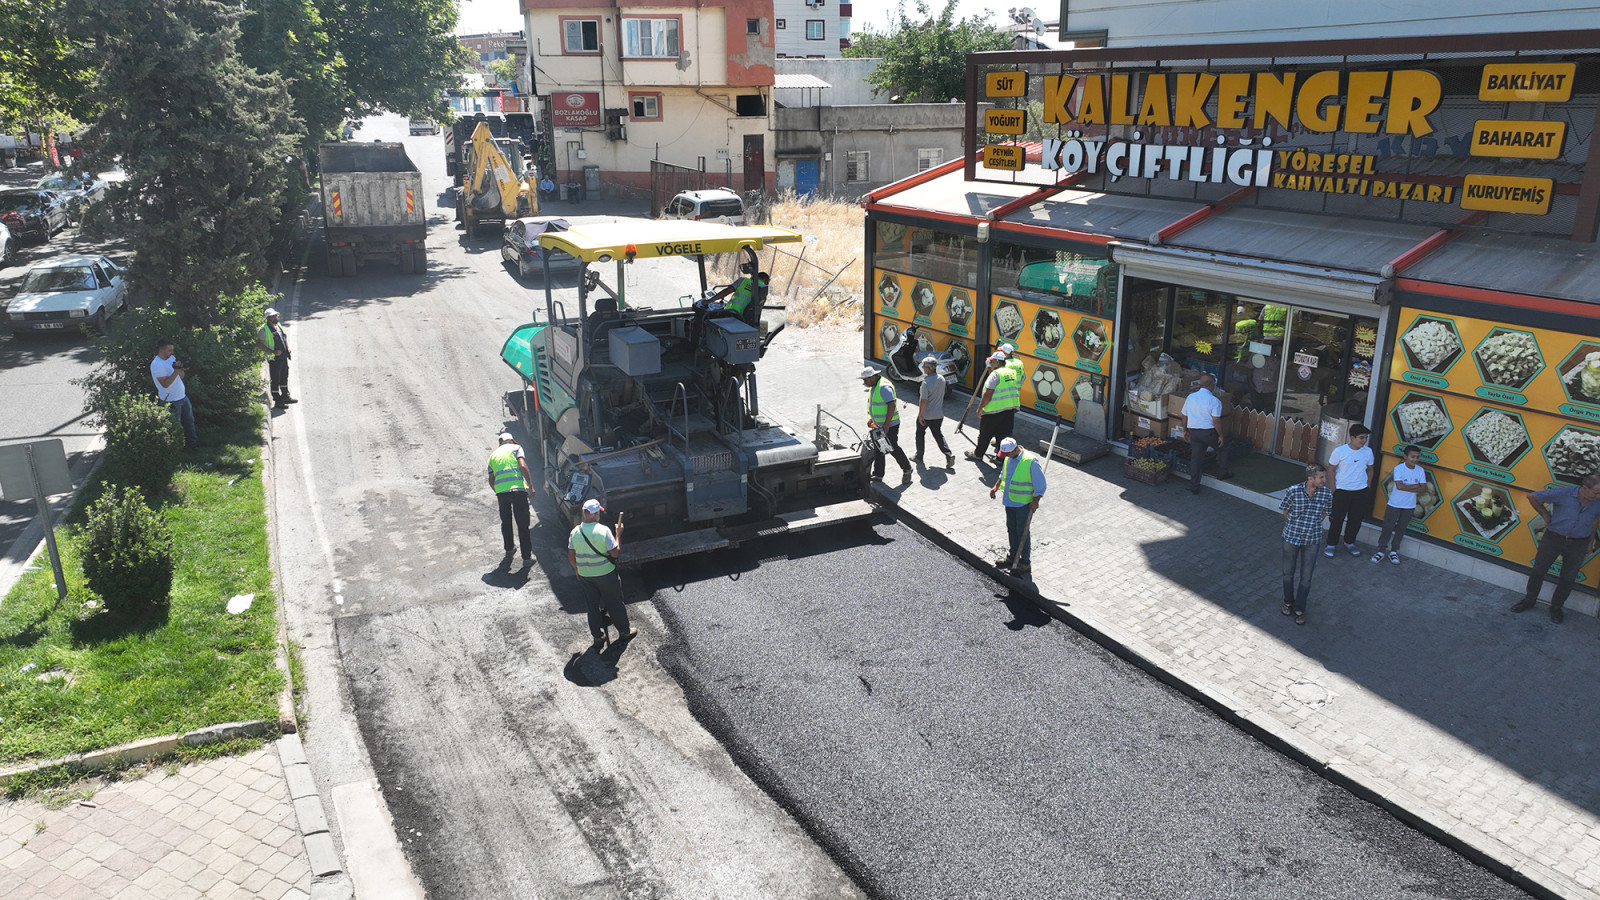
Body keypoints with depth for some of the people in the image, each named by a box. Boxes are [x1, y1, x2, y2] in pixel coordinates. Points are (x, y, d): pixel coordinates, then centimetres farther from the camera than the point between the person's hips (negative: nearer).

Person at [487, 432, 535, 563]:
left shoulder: (493, 455, 22)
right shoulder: (516, 448, 11)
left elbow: (491, 480, 16)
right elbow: (523, 466, -6)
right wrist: (530, 486, -4)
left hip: (501, 492, 4)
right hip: (518, 489, -4)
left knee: (506, 522, 24)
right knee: (523, 524, 2)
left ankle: (509, 549, 37)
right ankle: (527, 556, 4)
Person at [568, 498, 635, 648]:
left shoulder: (575, 532, -7)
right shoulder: (603, 530, -20)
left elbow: (571, 556, 1)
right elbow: (615, 552, -14)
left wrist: (577, 570, 17)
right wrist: (618, 534, -4)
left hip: (585, 576, 3)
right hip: (606, 574, -3)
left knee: (593, 606, 17)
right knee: (615, 604, 13)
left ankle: (598, 637, 24)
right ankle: (624, 632, 26)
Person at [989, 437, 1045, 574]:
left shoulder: (1030, 461, -22)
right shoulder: (1008, 458, 0)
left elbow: (1040, 484, -15)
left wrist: (1035, 501, -16)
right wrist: (996, 487, 10)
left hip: (1024, 503, -7)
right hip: (1010, 501, 7)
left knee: (1023, 532, 3)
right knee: (1011, 530, 17)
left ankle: (1025, 562, 15)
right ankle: (1012, 556, 33)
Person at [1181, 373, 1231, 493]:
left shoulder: (1190, 397, 2)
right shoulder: (1214, 401, -14)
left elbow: (1184, 416, 9)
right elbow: (1215, 421, -17)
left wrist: (1185, 430, 22)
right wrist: (1220, 435, -7)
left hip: (1193, 432, 4)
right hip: (1209, 432, -4)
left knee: (1195, 458, 8)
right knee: (1221, 447, 24)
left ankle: (1194, 487, 9)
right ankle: (1222, 473, 33)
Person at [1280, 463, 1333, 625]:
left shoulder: (1327, 494, -14)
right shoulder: (1293, 491, -20)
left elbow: (1324, 513, 5)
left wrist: (1312, 526, 2)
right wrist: (1295, 525, 2)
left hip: (1311, 540, 1)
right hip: (1291, 537, -1)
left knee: (1306, 577, 9)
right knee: (1288, 573, 16)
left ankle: (1299, 609, 26)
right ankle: (1288, 602, 39)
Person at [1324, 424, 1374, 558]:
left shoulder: (1368, 451, -1)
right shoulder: (1340, 451, -12)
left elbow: (1370, 470, 14)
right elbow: (1331, 470, -5)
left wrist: (1367, 486, 9)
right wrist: (1333, 489, -7)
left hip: (1360, 491, 4)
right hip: (1342, 490, -4)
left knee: (1356, 519, 13)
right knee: (1337, 519, 1)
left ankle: (1349, 543, 32)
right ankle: (1330, 545, 14)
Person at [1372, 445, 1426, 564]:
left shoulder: (1420, 470, -2)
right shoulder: (1398, 468, -14)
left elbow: (1424, 488, -7)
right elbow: (1399, 486, -23)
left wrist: (1407, 488, -20)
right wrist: (1415, 487, -15)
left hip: (1409, 505, 3)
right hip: (1395, 504, -3)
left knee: (1401, 529, 10)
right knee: (1388, 527, 0)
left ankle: (1394, 551, 22)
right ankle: (1380, 551, 8)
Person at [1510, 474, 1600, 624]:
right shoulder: (1563, 494, -17)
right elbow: (1532, 497, -5)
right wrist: (1545, 515, -1)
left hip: (1578, 544, 2)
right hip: (1553, 538, -1)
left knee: (1568, 578, 10)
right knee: (1538, 571, 7)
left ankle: (1556, 607, 28)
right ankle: (1529, 600, 26)